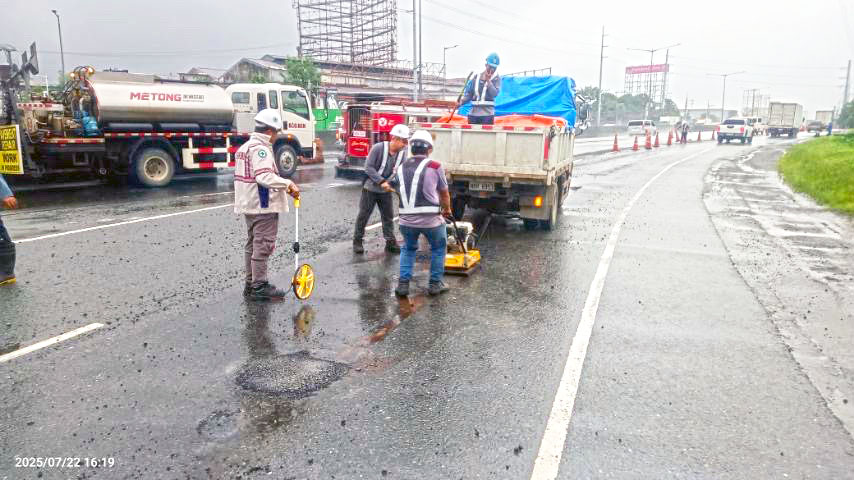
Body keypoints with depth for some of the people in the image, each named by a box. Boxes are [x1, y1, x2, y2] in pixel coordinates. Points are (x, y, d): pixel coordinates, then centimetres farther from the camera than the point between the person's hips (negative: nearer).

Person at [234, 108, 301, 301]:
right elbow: (265, 177, -29)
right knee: (263, 245, -4)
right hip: (264, 206, -10)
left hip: (249, 205, 10)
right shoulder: (260, 148, -16)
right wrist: (288, 184, -27)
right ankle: (260, 287, 1)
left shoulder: (245, 147, 16)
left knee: (253, 245, 16)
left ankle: (250, 285, 24)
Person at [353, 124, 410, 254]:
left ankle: (390, 242, 17)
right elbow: (368, 167, -22)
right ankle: (357, 241, 18)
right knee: (363, 215, 5)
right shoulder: (378, 148, -21)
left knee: (388, 217, 8)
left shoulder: (402, 153, -7)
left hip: (386, 191, 4)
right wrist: (381, 182, -30)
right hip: (370, 188, -4)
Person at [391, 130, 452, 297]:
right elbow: (444, 193, 10)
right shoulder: (434, 166, -2)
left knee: (408, 249, 26)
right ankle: (435, 284, 24)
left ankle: (403, 283, 18)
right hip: (431, 220, -3)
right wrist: (447, 209, 29)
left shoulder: (401, 168, 10)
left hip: (406, 219, 4)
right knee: (438, 249, 20)